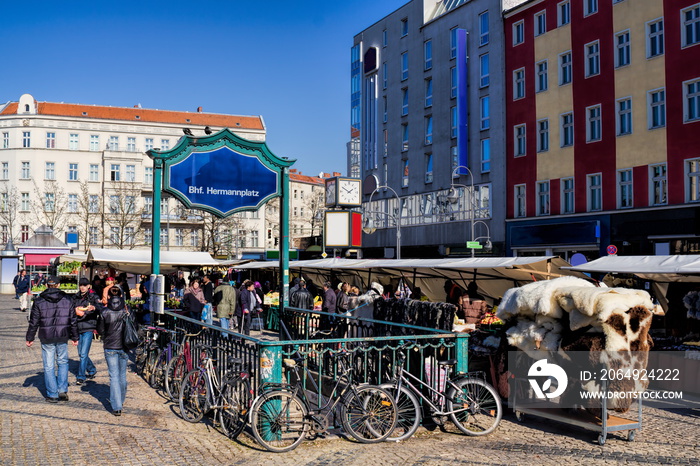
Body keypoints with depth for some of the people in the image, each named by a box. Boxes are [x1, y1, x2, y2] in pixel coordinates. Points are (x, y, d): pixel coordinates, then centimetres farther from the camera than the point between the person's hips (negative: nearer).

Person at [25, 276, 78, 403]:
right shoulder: (67, 300, 2)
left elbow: (34, 322, 0)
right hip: (63, 337, 1)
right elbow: (73, 320, 6)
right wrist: (74, 337, 15)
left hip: (46, 339, -1)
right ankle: (63, 390, 7)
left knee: (49, 366, 6)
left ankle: (52, 395, 9)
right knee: (63, 362, 17)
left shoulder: (39, 301, -3)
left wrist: (30, 338, 11)